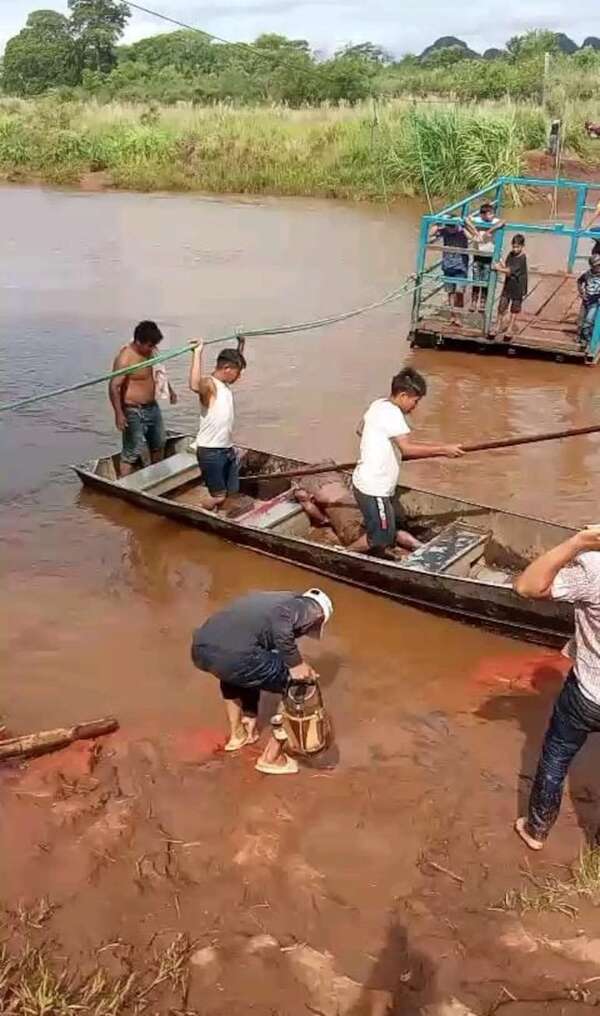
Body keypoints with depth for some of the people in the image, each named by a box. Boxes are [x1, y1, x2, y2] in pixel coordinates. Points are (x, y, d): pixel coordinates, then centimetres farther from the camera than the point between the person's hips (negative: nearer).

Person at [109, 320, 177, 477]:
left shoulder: (151, 351, 1)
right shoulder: (125, 358, -24)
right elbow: (114, 387, -29)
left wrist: (170, 390, 22)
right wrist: (119, 413, -37)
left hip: (152, 407, 9)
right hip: (134, 411, -9)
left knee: (158, 444, 24)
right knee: (133, 453, -10)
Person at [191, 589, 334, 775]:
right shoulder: (305, 608, 14)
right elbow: (280, 616, -14)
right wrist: (296, 664, -2)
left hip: (201, 647, 8)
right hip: (234, 654, -8)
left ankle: (237, 734, 48)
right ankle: (271, 757, 23)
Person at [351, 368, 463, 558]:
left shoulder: (379, 404, 10)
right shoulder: (391, 412, -19)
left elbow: (361, 430, 27)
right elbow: (407, 448, -29)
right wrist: (443, 450, -24)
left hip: (374, 484, 10)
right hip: (373, 488, -10)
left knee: (392, 528, 17)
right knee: (380, 537, 0)